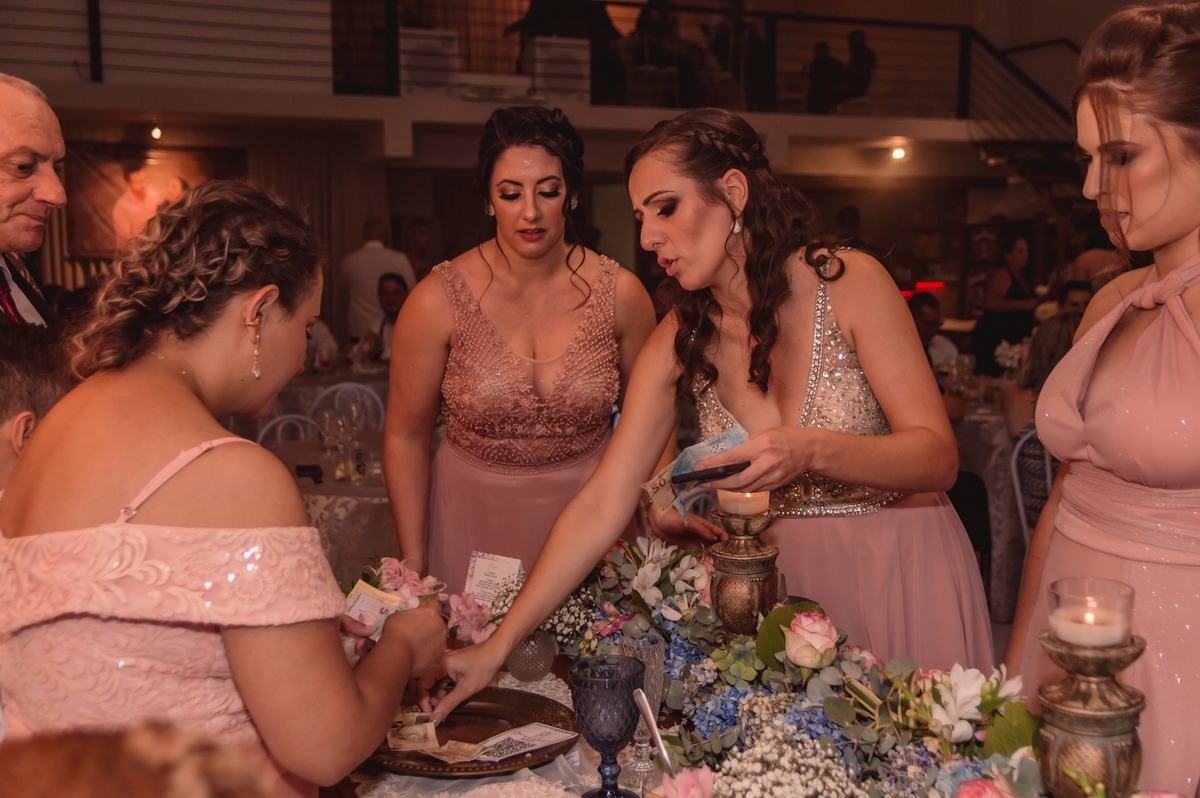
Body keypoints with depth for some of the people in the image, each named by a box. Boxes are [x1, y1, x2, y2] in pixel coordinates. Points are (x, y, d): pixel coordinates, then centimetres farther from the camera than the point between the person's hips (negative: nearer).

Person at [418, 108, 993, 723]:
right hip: (780, 575, 3)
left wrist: (811, 450, -34)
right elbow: (600, 508, -7)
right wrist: (497, 647, -13)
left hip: (901, 570, -2)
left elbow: (937, 457, -14)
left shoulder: (847, 283, -13)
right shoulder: (680, 341, -4)